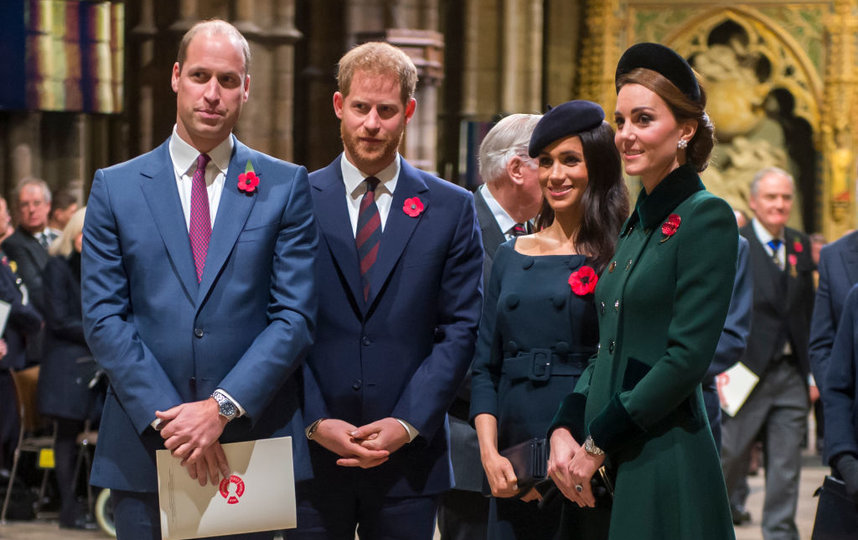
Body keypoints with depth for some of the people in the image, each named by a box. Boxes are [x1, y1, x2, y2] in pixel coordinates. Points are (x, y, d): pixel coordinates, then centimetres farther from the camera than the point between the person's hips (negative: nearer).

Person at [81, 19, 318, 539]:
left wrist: (222, 408, -13)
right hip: (144, 449, 1)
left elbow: (295, 316, -2)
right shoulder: (115, 188, 6)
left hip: (252, 441, 0)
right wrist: (165, 417, -11)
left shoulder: (286, 186, 4)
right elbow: (104, 318, 0)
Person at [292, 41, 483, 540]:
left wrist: (407, 424, -8)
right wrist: (316, 423, -9)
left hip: (409, 453, 0)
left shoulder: (451, 209, 6)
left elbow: (460, 330, 2)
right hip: (313, 455, 0)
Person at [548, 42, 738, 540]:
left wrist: (597, 444, -13)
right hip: (608, 469, 7)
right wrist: (565, 430, 1)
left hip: (665, 463, -7)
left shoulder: (707, 218, -9)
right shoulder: (636, 223, 15)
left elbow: (687, 358, -16)